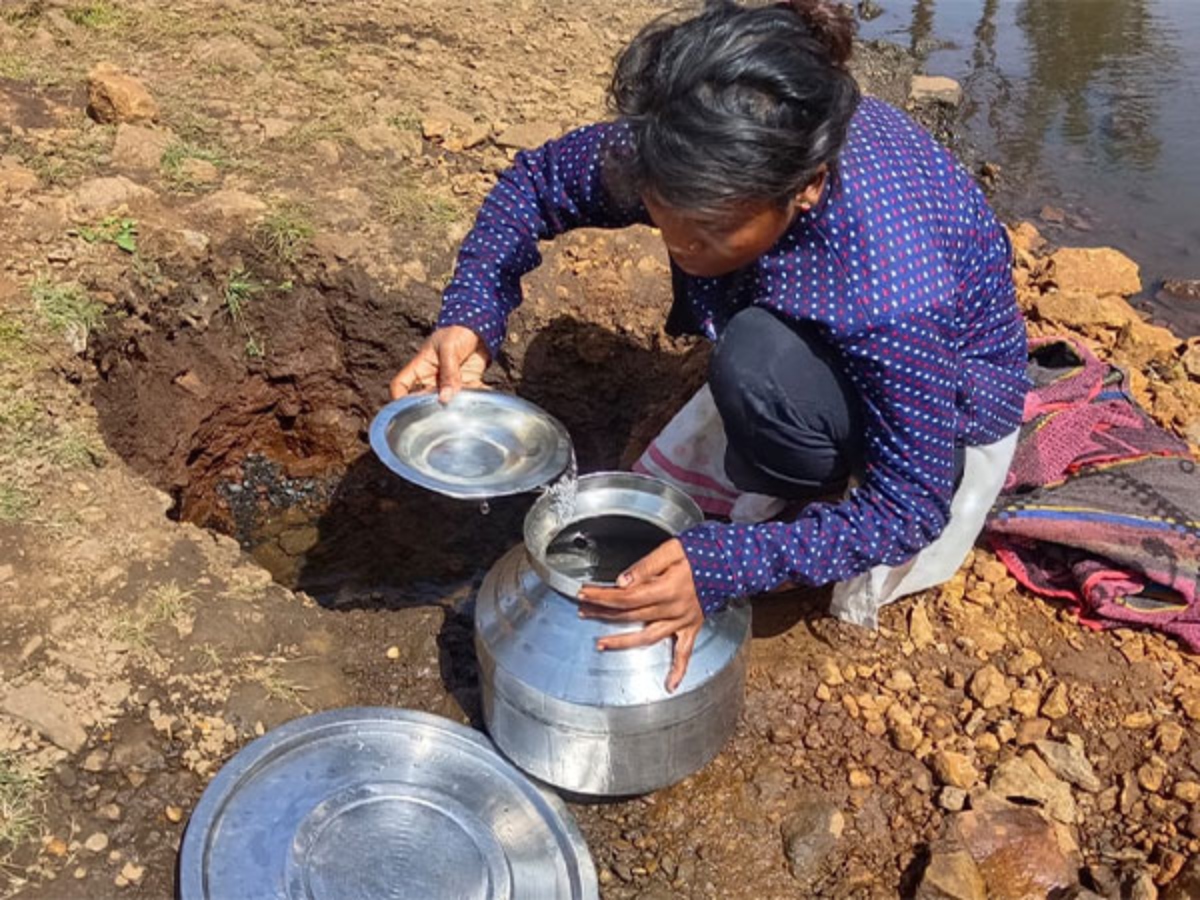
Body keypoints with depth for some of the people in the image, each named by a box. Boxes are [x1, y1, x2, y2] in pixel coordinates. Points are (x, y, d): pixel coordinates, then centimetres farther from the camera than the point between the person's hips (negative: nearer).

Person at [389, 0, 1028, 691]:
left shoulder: (893, 292, -42)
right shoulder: (698, 155, -27)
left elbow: (910, 508, -30)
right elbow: (540, 179, -12)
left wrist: (722, 569, -39)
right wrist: (471, 318, -28)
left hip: (948, 389, -6)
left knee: (762, 362, -33)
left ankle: (794, 500, -4)